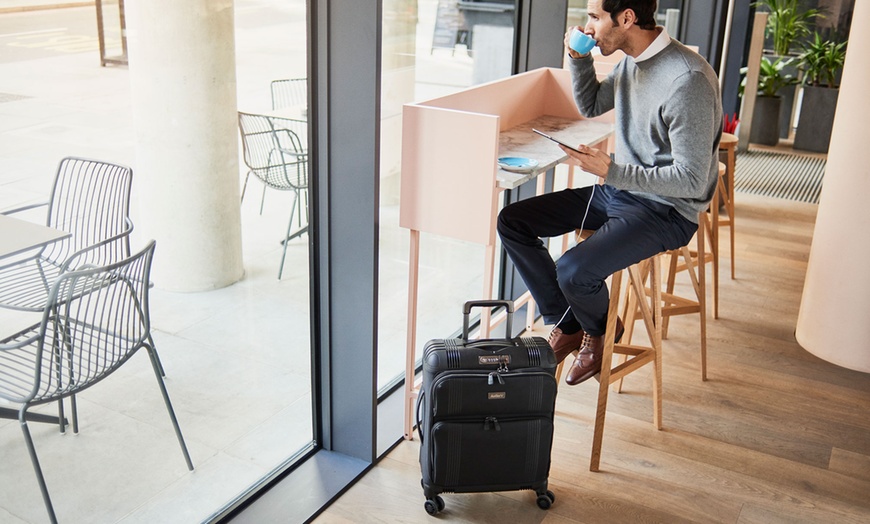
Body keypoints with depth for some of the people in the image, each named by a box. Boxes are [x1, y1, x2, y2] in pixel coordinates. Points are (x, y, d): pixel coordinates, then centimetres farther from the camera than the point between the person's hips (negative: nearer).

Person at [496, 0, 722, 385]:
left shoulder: (687, 79, -25)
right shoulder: (630, 63, 3)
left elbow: (691, 180, -24)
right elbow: (591, 107, 22)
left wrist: (611, 171, -29)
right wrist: (579, 59, 4)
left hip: (666, 211, -9)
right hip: (617, 191, 9)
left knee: (573, 271, -29)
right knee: (511, 223, 1)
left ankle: (599, 329, 9)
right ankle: (567, 326, 11)